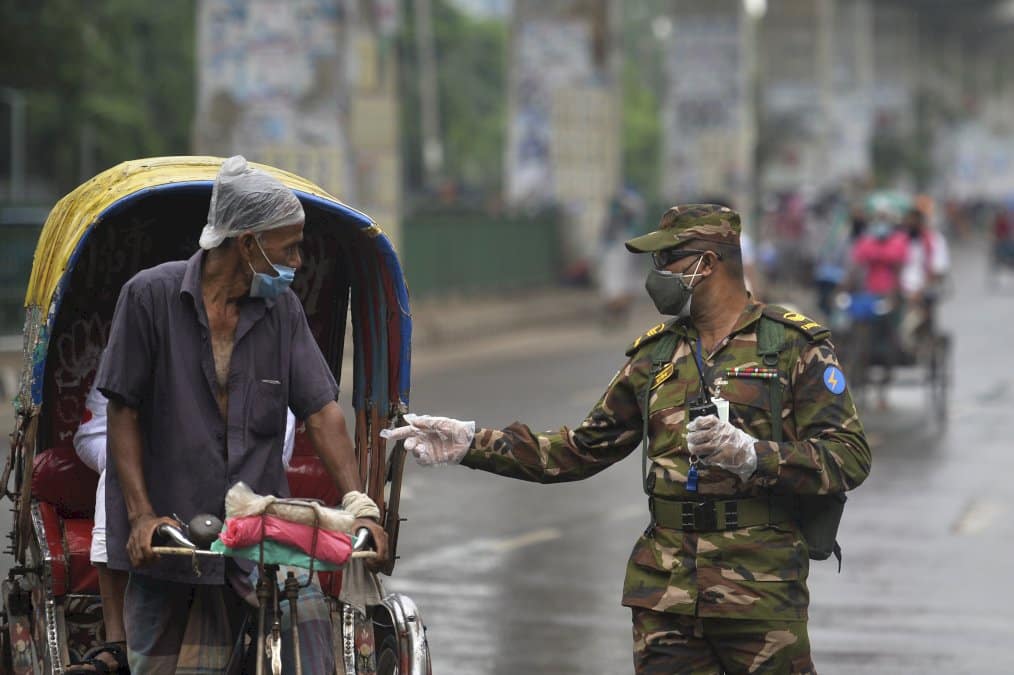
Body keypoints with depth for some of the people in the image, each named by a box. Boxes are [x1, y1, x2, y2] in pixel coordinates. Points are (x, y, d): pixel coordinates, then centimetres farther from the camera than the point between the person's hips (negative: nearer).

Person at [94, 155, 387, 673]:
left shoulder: (282, 309, 5)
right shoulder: (151, 295, -5)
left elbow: (321, 412, 1)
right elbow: (123, 412, -4)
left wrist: (358, 504, -12)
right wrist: (141, 514, -13)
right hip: (162, 534, -2)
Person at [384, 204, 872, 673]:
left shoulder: (794, 346, -1)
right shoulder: (654, 356, 15)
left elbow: (850, 458, -7)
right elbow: (581, 450, 18)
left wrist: (750, 454, -20)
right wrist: (472, 444, 10)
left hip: (760, 588, -4)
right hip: (666, 586, 5)